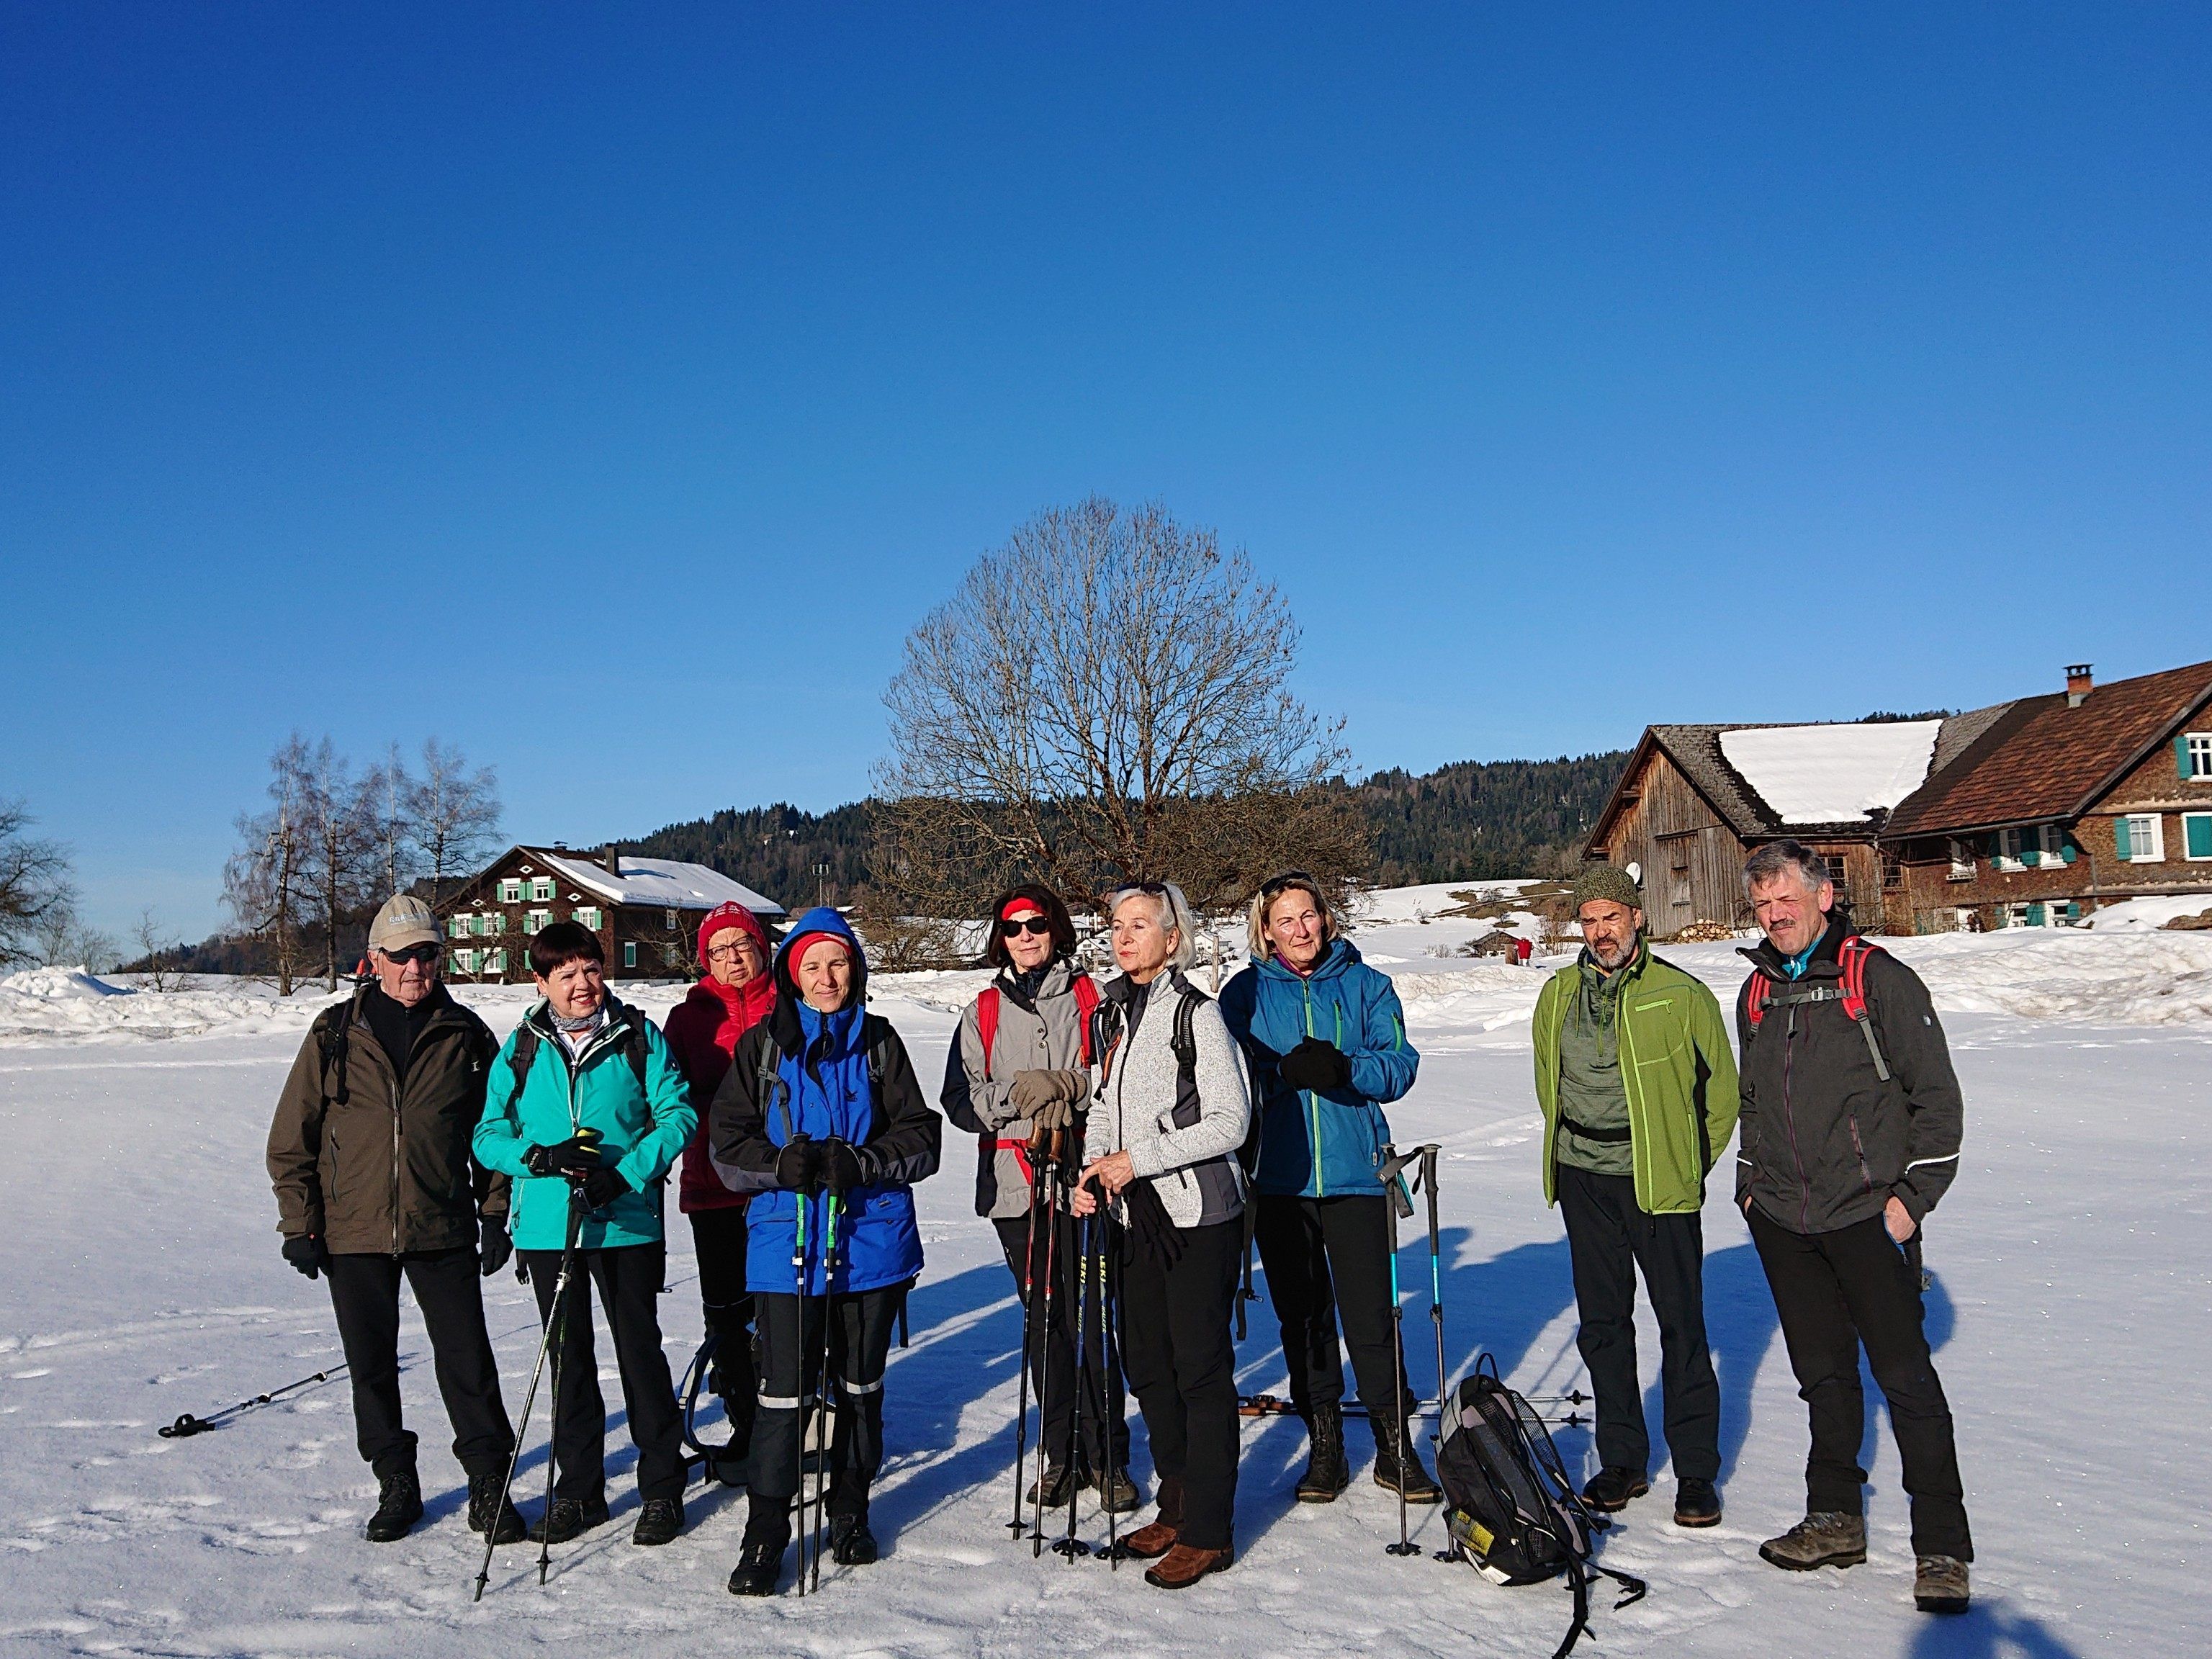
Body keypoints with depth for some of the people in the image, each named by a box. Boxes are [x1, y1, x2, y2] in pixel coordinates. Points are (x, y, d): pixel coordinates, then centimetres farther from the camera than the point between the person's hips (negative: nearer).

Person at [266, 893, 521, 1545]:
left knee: (467, 1358, -1)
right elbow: (293, 1136, 5)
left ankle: (489, 1484, 11)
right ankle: (396, 1485, 26)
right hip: (354, 1232, 1)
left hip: (444, 1231, -1)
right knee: (371, 1364, 10)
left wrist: (495, 1215, 3)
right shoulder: (335, 1033, 2)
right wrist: (300, 1222, 0)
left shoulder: (466, 1035, 3)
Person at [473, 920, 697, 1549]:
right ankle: (578, 1489, 27)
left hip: (627, 1221, -2)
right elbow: (489, 1136, 4)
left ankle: (662, 1488, 18)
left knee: (640, 1350, 5)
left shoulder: (639, 1037, -1)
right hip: (547, 1226, 3)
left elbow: (677, 1113, -5)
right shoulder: (521, 1050, 4)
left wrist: (627, 1174, -17)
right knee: (569, 1357, 13)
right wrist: (541, 1157, -16)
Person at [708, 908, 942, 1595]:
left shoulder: (879, 1042, 4)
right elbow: (728, 1144, 0)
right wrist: (784, 1164, -18)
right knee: (784, 1387, -4)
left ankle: (851, 1510, 31)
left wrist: (859, 1162, -17)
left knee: (861, 1381, 13)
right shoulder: (762, 1045, 3)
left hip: (872, 1237, 2)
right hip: (788, 1241, -1)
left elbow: (921, 1138, 0)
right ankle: (765, 1531, 10)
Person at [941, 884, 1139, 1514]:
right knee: (1044, 1324, 8)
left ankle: (1108, 1457, 8)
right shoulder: (984, 1012, 12)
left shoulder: (1091, 998, 5)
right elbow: (961, 1101, 5)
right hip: (1014, 1184, 3)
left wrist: (1068, 1088, -16)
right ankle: (1060, 1456, 19)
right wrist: (1019, 1093, -11)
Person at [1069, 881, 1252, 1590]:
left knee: (1200, 1369, 0)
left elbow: (1229, 1121, -15)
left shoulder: (1194, 1013, -12)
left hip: (1199, 1216, -7)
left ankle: (1208, 1532, 11)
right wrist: (1090, 1175, 1)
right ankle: (1176, 1507, 31)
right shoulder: (1111, 1014, 10)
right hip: (1138, 1214, 8)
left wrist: (1139, 1158, -18)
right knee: (1146, 1364, 14)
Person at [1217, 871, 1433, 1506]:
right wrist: (1288, 1072, -19)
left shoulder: (1365, 985, 6)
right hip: (1277, 1176, 1)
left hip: (1353, 1172, -1)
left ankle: (1394, 1445, 15)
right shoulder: (1246, 993, 5)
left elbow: (1400, 1065, -1)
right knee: (1301, 1314, 10)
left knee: (1370, 1312, -2)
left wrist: (1345, 1068, -20)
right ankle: (1324, 1445, 23)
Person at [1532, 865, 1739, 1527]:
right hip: (1583, 1179, 4)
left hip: (1659, 1182, -4)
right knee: (1602, 1324, 10)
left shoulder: (1681, 995, -7)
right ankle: (1621, 1460, 22)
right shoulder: (1558, 995, 6)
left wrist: (1689, 1160, 3)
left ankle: (1695, 1471, 13)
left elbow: (1721, 1086, 3)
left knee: (1681, 1324, 1)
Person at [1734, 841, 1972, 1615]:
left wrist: (1913, 1196, -9)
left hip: (1869, 1218, -5)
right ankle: (1835, 1521, 25)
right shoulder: (1756, 993, 11)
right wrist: (1750, 1180, 15)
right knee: (1822, 1374, 13)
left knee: (1906, 1376, -3)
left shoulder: (1878, 978, -6)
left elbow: (1937, 1095, -6)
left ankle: (1942, 1547, 6)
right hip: (1782, 1224, 5)